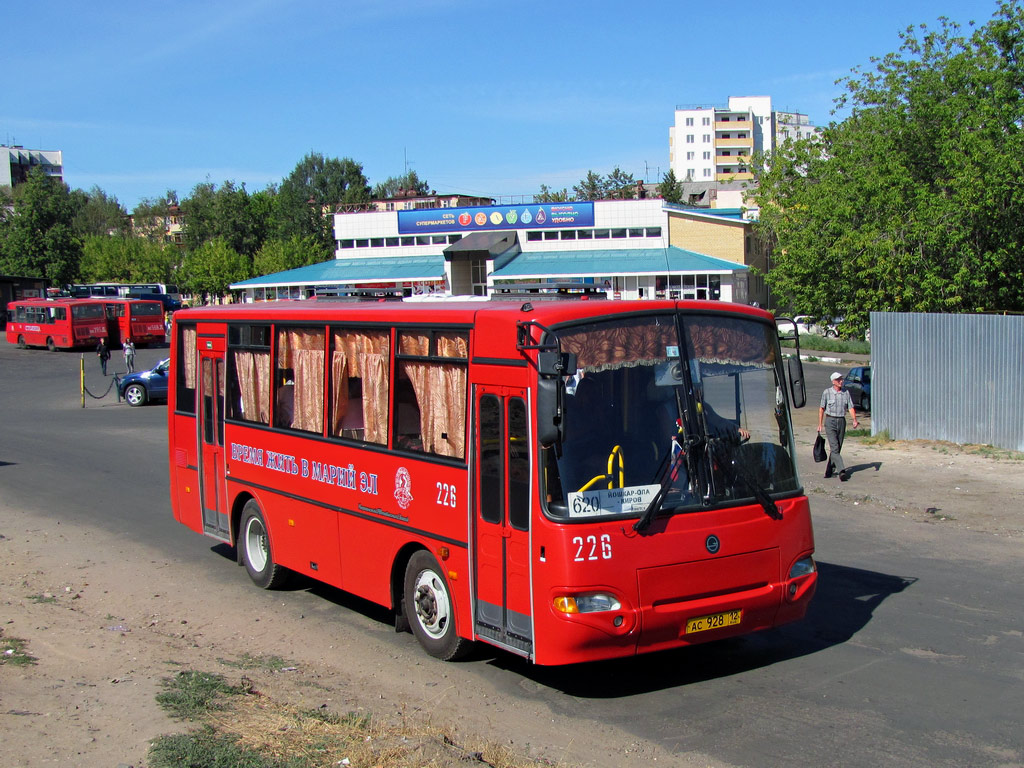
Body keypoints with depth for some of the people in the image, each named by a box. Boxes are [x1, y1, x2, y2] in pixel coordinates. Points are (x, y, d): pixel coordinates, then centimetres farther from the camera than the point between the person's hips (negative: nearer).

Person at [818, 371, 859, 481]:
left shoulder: (846, 393, 6)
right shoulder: (827, 392, -2)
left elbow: (851, 408, 3)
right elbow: (821, 409, 3)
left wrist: (855, 420, -14)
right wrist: (820, 424, 2)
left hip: (841, 421, 4)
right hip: (830, 422, -4)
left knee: (837, 448, 8)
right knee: (834, 448, -15)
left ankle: (829, 471, 20)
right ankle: (842, 471, -24)